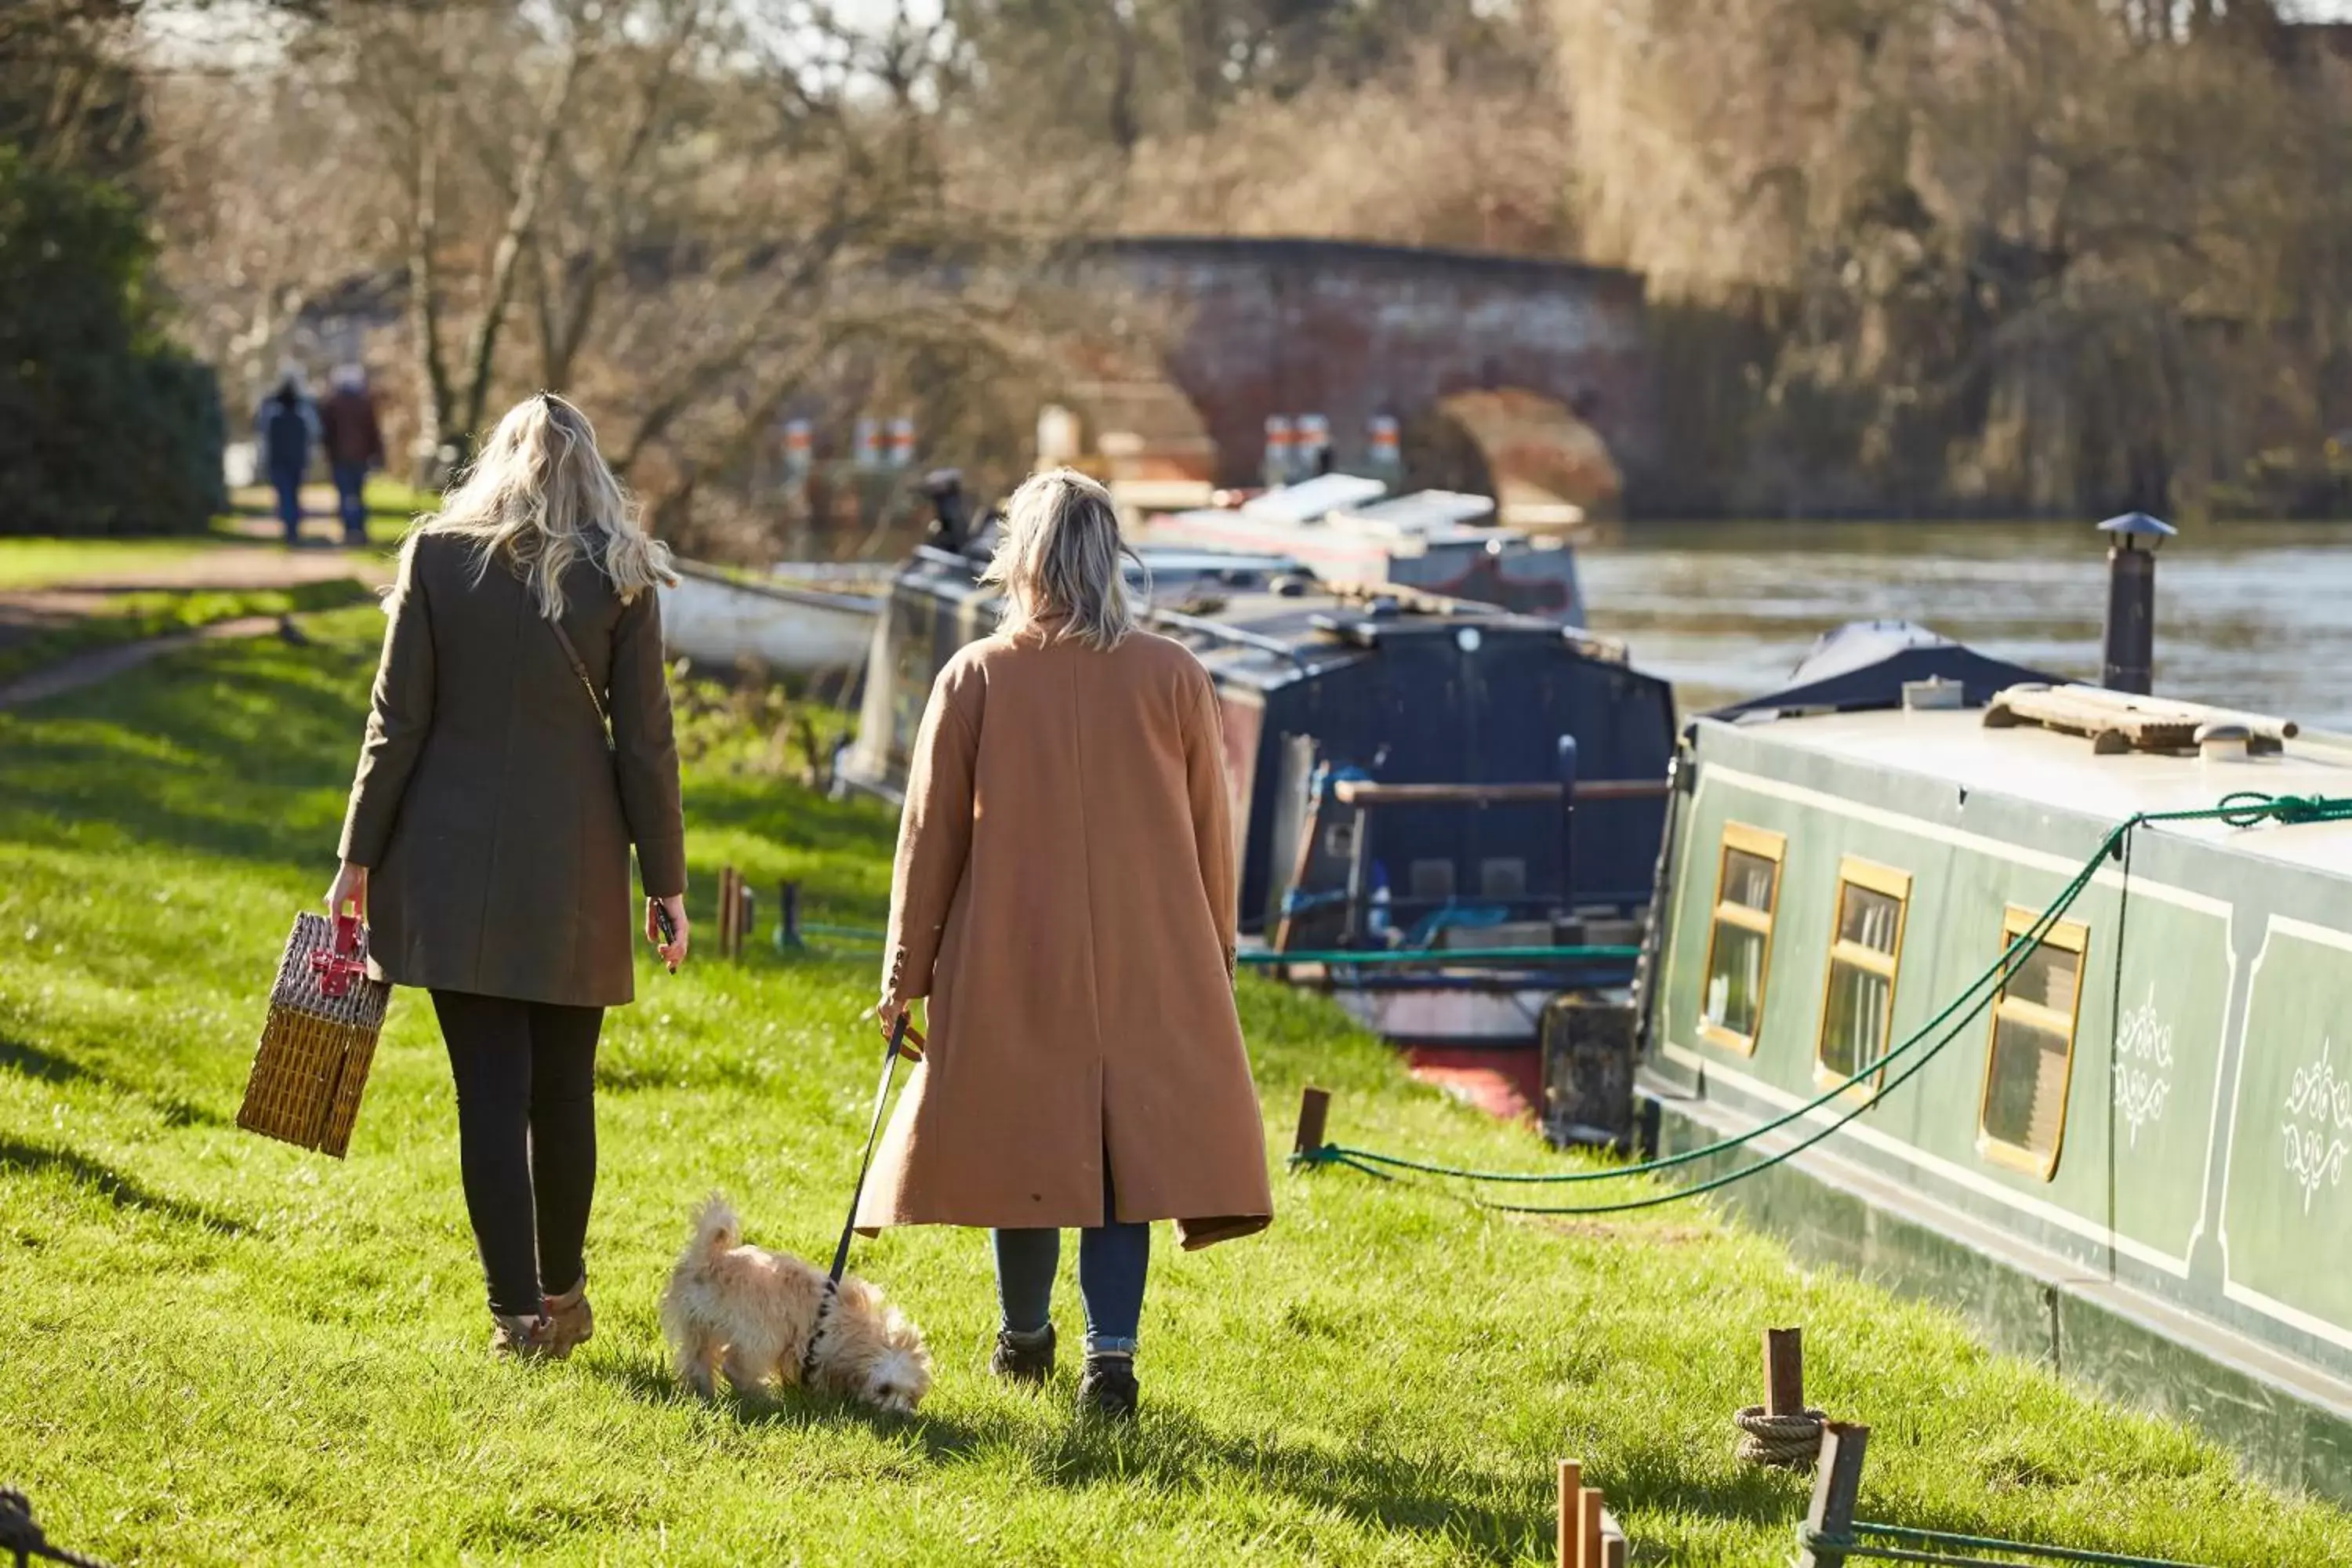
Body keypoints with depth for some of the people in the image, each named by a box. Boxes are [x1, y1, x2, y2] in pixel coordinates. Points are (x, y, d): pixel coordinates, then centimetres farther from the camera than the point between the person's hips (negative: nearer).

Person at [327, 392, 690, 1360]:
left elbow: (398, 721, -2)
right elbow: (644, 741, -1)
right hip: (572, 869, 0)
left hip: (452, 859, 0)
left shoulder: (436, 555, -1)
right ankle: (562, 1295, 23)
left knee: (489, 1090, 0)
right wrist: (665, 879, 6)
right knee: (563, 1090, 13)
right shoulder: (620, 574, -1)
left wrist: (360, 856, 4)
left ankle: (515, 1309, -3)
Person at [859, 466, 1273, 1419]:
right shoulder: (1174, 678, -2)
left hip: (1009, 966, 0)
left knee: (1024, 1142, 13)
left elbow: (930, 833, 0)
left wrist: (906, 972, 8)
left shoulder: (976, 678, -5)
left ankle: (1025, 1340, 28)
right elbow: (1211, 836, 5)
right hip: (1148, 973, 0)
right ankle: (1111, 1352, -8)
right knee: (1126, 1148, 3)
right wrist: (1214, 955, 18)